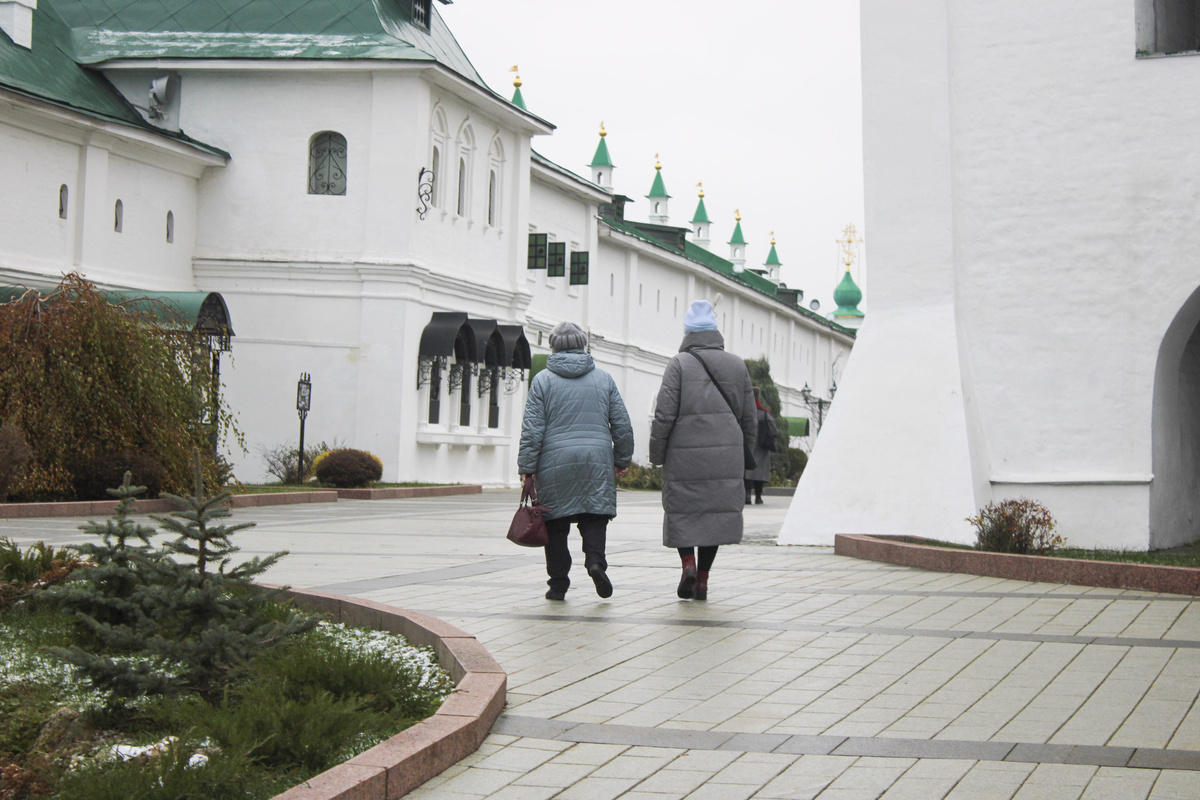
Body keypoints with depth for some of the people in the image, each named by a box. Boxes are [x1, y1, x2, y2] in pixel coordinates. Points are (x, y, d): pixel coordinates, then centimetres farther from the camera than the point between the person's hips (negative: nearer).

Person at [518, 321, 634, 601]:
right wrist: (622, 460, 19)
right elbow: (622, 424, 9)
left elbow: (532, 429, -3)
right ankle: (595, 560, -18)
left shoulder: (543, 379, 3)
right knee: (594, 516, 6)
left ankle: (558, 583, 5)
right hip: (597, 460, 1)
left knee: (556, 524, 5)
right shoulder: (603, 378, 9)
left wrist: (527, 467, 0)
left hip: (554, 462, -1)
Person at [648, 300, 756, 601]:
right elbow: (749, 417, 12)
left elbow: (664, 415, -8)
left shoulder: (679, 364, -4)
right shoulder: (737, 365, 9)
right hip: (725, 456, 3)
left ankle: (688, 563, -9)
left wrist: (656, 455, 1)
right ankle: (703, 578, 10)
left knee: (681, 510, 10)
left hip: (685, 454, -3)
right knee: (717, 510, 9)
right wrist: (741, 453, 22)